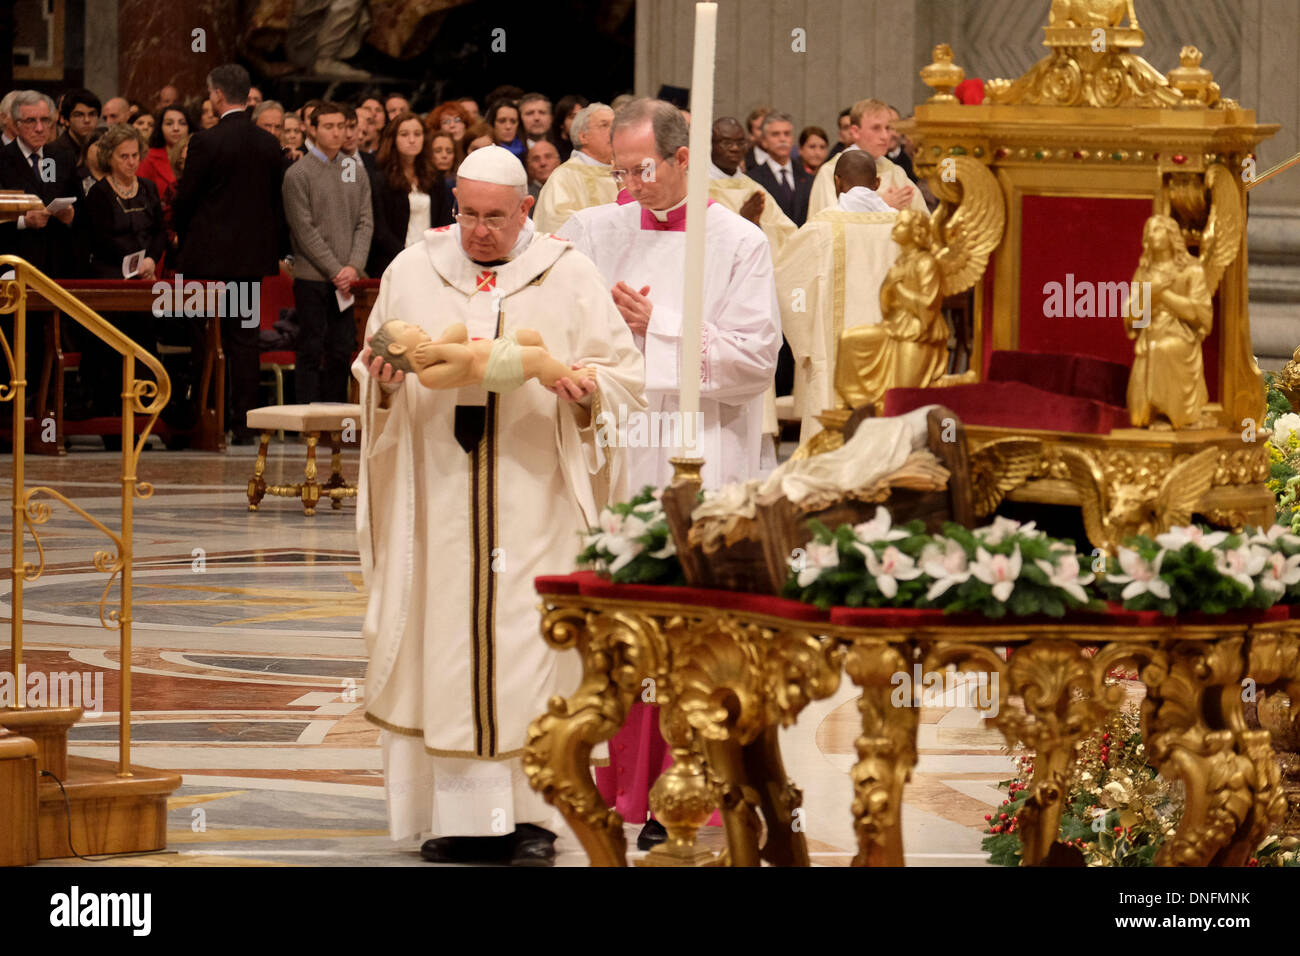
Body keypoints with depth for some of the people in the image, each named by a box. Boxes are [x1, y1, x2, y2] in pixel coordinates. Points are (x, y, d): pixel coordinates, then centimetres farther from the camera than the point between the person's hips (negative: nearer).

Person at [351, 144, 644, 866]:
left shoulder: (568, 277, 6)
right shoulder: (412, 274, 11)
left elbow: (624, 372, 5)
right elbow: (374, 376, 15)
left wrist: (585, 389, -16)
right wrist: (385, 380, -9)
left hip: (535, 500, -2)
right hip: (439, 500, 2)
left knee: (532, 646, -5)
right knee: (445, 646, -2)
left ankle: (533, 817, -1)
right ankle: (462, 814, 2)